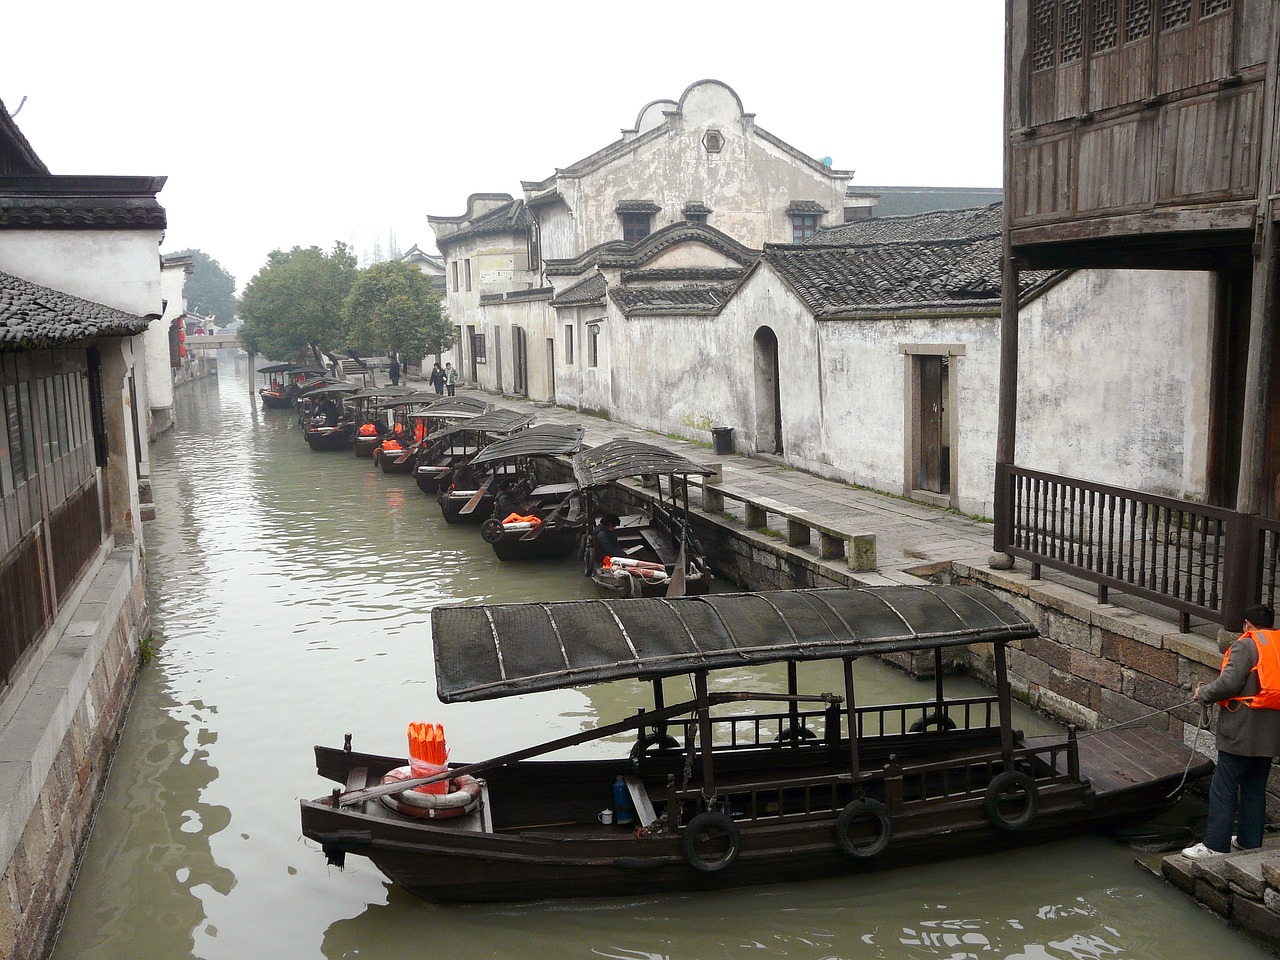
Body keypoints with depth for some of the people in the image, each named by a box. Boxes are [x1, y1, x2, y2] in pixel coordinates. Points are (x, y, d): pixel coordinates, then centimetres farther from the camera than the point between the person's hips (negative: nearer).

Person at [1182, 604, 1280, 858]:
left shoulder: (1247, 645, -11)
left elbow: (1229, 682, -19)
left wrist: (1203, 693, -4)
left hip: (1243, 732, -8)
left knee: (1223, 789, -3)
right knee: (1255, 788, 17)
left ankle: (1216, 845, -2)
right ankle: (1250, 840, 25)